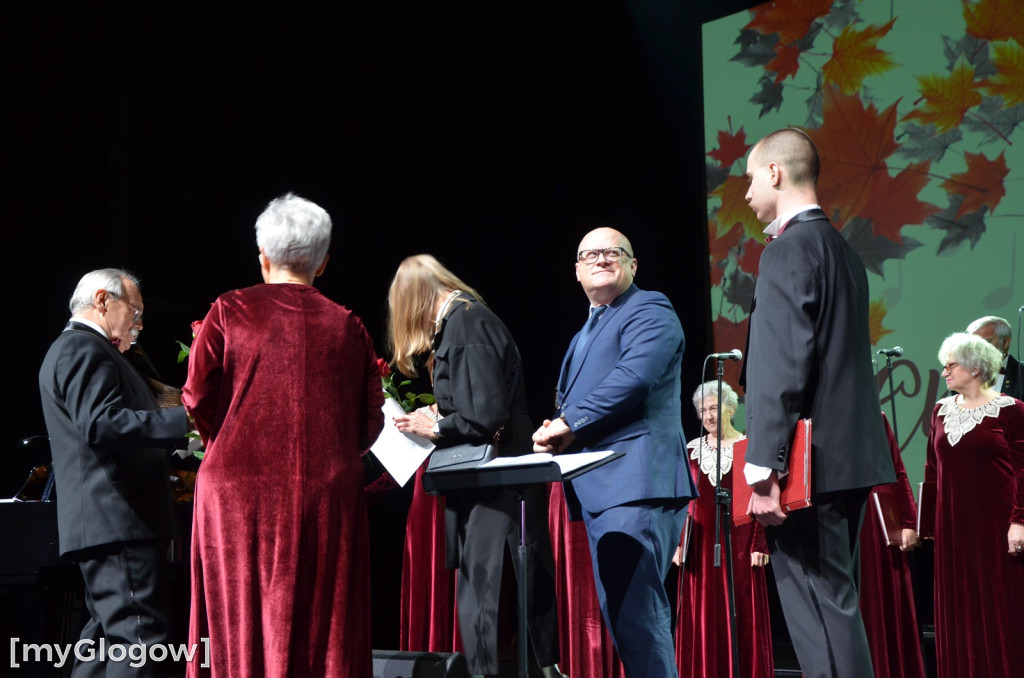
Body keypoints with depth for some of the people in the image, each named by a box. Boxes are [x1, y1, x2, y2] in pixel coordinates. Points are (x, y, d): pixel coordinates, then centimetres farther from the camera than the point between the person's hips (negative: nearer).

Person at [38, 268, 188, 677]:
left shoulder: (74, 349, 26)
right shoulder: (85, 350, -9)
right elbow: (101, 424, -23)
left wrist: (174, 441, 26)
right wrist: (184, 420, -23)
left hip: (100, 520, 11)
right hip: (119, 520, -11)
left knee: (109, 630, 14)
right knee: (138, 632, -15)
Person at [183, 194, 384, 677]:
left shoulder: (230, 311, 1)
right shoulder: (347, 326, 5)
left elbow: (198, 398, -2)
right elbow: (370, 423, 6)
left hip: (240, 493, -1)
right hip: (327, 497, 1)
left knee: (240, 626, 5)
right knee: (322, 630, 4)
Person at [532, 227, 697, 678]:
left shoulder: (649, 311, -3)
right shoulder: (584, 335, 27)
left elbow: (634, 377, -20)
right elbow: (569, 401, 30)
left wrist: (569, 422, -14)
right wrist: (552, 431, 6)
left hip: (635, 484, -10)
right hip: (596, 489, 10)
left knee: (637, 613, -16)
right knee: (621, 615, 13)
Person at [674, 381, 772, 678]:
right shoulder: (692, 449, 10)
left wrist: (760, 545, -10)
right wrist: (678, 543, 1)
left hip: (738, 542, -3)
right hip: (701, 543, 3)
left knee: (742, 615, -2)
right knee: (701, 618, 2)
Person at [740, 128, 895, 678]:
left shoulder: (788, 250, -12)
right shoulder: (841, 250, 17)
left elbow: (780, 367, -20)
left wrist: (762, 467, -22)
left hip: (807, 464, -10)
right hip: (850, 453, 10)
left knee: (819, 610, -9)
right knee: (835, 602, 17)